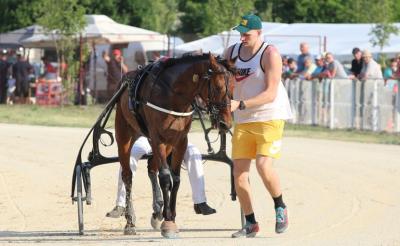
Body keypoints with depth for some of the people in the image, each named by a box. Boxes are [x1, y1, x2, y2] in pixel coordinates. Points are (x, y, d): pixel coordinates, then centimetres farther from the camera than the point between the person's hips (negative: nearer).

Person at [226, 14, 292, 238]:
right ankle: (251, 223, 12)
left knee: (264, 166, -21)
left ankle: (281, 208, 5)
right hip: (243, 121, 6)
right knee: (239, 173, -1)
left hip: (270, 117, -6)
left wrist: (240, 104, -26)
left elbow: (270, 94, -18)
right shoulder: (232, 52, 7)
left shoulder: (270, 54, -12)